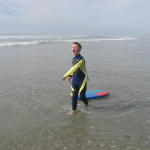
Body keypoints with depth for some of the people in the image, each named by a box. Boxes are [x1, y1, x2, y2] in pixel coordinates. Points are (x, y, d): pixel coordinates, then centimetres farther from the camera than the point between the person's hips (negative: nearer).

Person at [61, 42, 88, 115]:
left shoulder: (81, 59, -23)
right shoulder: (73, 58, 4)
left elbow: (74, 68, -30)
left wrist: (65, 76, -31)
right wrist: (70, 76, 10)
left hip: (82, 80, -6)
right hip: (74, 79, 6)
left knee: (82, 95, 2)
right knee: (74, 95, 8)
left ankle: (86, 104, 34)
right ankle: (73, 109, 21)